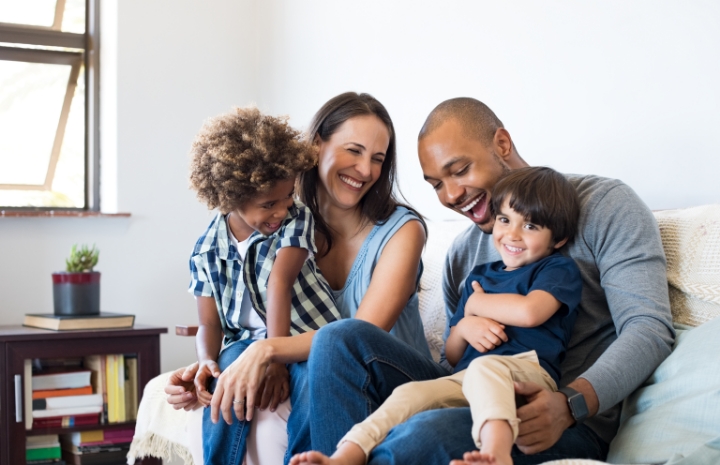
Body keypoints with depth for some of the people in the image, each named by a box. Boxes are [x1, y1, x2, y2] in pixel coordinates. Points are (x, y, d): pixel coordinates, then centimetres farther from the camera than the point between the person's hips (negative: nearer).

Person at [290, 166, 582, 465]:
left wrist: (476, 304, 6)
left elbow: (530, 311, -13)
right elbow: (452, 356, 28)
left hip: (527, 373, -5)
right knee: (410, 394, -22)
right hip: (465, 379, 6)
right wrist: (464, 328, 2)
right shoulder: (480, 276, 27)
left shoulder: (559, 269, 11)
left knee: (483, 367, -38)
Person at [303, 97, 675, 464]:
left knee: (429, 434, -38)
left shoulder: (603, 205, 0)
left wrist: (571, 404, -28)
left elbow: (650, 327, -11)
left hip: (574, 425, -6)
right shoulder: (462, 254, 19)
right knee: (341, 338, -10)